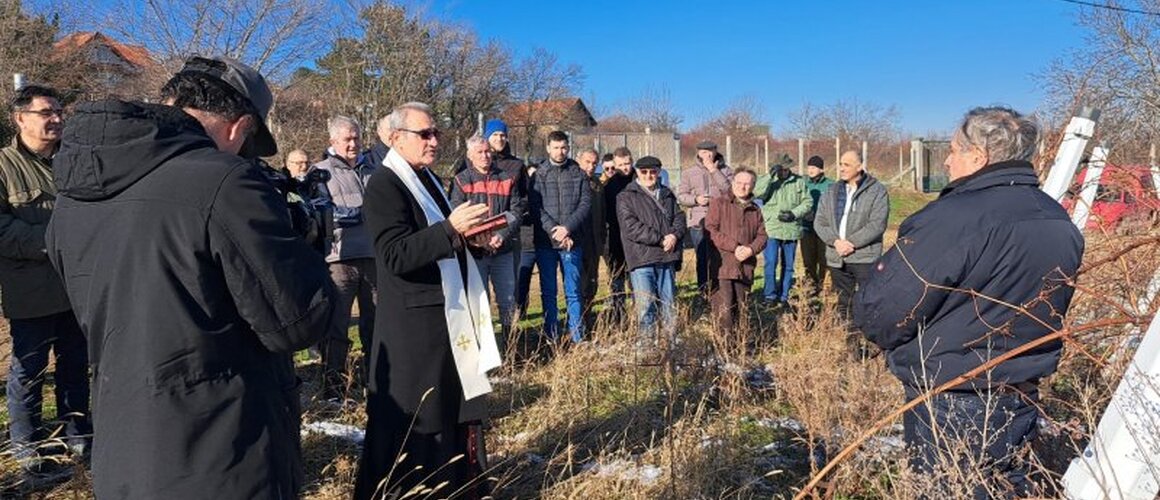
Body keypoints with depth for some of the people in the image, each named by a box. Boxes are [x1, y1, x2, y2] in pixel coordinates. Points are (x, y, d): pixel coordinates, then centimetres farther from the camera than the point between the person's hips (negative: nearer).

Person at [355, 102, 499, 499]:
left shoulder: (428, 179, 14)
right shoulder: (384, 185, -14)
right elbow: (396, 255, -24)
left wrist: (468, 235, 5)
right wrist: (450, 229, -31)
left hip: (449, 315, 9)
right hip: (414, 325, -9)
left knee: (456, 409, 18)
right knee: (412, 421, 2)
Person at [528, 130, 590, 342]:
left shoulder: (578, 173, 7)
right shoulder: (539, 175, 5)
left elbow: (586, 202, -2)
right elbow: (535, 207, -4)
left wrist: (568, 228, -15)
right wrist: (554, 231, -16)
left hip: (572, 241, 0)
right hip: (545, 242, 0)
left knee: (573, 291, 5)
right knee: (548, 292, 7)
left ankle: (577, 337, 12)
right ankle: (550, 337, 16)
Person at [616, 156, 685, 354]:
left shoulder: (667, 194, 21)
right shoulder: (626, 197, 2)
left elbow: (679, 217, 15)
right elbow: (631, 227, -9)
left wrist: (674, 235, -8)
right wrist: (660, 239, -13)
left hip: (667, 258, 5)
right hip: (641, 258, -5)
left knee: (669, 305, 9)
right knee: (645, 306, -8)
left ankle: (672, 344, 17)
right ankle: (646, 347, -1)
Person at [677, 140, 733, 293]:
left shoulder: (726, 170, 7)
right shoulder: (689, 172, 9)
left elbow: (729, 189, -9)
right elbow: (681, 195, 6)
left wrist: (714, 170, -11)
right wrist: (696, 199, -12)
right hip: (698, 221, 0)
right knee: (702, 257, 3)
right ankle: (703, 290, 11)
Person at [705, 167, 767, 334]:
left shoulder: (755, 209, 18)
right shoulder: (719, 203, 3)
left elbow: (762, 235, 14)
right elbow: (710, 229, -8)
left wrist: (751, 249, -8)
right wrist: (734, 246, -15)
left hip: (745, 267, 5)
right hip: (722, 265, -5)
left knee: (740, 309, 10)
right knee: (724, 309, -11)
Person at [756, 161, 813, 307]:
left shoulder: (799, 181, 7)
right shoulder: (768, 180, 2)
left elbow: (808, 202, 6)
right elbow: (758, 192, -17)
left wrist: (794, 214, -10)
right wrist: (770, 175, -24)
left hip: (791, 230, 3)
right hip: (771, 229, -2)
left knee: (788, 265, 10)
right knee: (771, 263, -10)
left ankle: (783, 296, 20)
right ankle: (770, 295, 2)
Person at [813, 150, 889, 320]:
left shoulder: (877, 191, -4)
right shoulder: (831, 192, 12)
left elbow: (877, 225, -12)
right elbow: (819, 222, 6)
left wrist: (851, 243, -16)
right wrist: (835, 241, -10)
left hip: (865, 258, -5)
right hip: (837, 258, 5)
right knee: (844, 303, 15)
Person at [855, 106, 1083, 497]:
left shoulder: (953, 218, -25)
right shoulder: (1060, 224, 3)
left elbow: (880, 315, -25)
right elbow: (1048, 310, 16)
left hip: (949, 409, -7)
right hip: (1021, 403, 8)